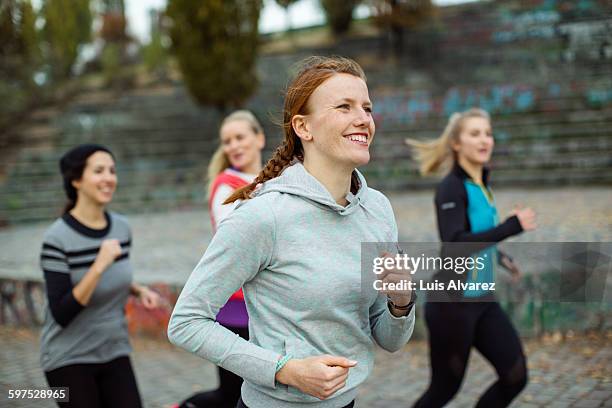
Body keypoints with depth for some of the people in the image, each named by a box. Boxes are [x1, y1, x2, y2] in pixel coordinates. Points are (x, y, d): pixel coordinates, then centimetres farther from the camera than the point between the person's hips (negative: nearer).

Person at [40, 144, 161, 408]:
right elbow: (61, 314, -22)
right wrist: (99, 265, -30)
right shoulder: (58, 238, -18)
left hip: (115, 353, 5)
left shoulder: (122, 228, -1)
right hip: (70, 359, -5)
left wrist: (138, 290, -2)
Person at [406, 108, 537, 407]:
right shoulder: (451, 188, -16)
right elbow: (453, 245, -28)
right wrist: (512, 226, -26)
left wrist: (500, 256, 22)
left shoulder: (480, 184, 9)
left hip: (483, 301, 8)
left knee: (515, 377, 0)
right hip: (452, 304, -8)